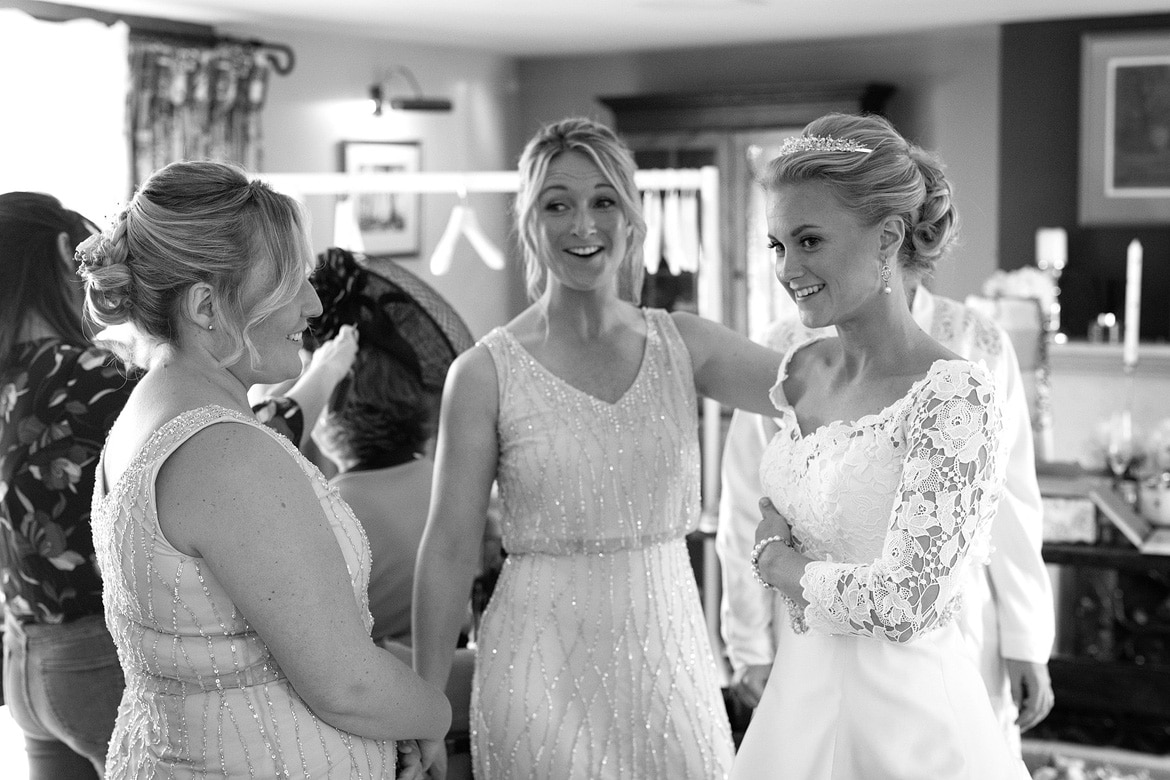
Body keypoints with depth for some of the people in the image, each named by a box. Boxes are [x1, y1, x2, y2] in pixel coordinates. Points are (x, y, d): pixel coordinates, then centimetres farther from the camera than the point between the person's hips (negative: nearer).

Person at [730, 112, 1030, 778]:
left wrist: (780, 562, -9)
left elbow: (906, 604, -24)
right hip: (801, 693, 7)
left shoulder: (956, 394, -20)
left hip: (902, 717, -6)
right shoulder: (801, 370, 1)